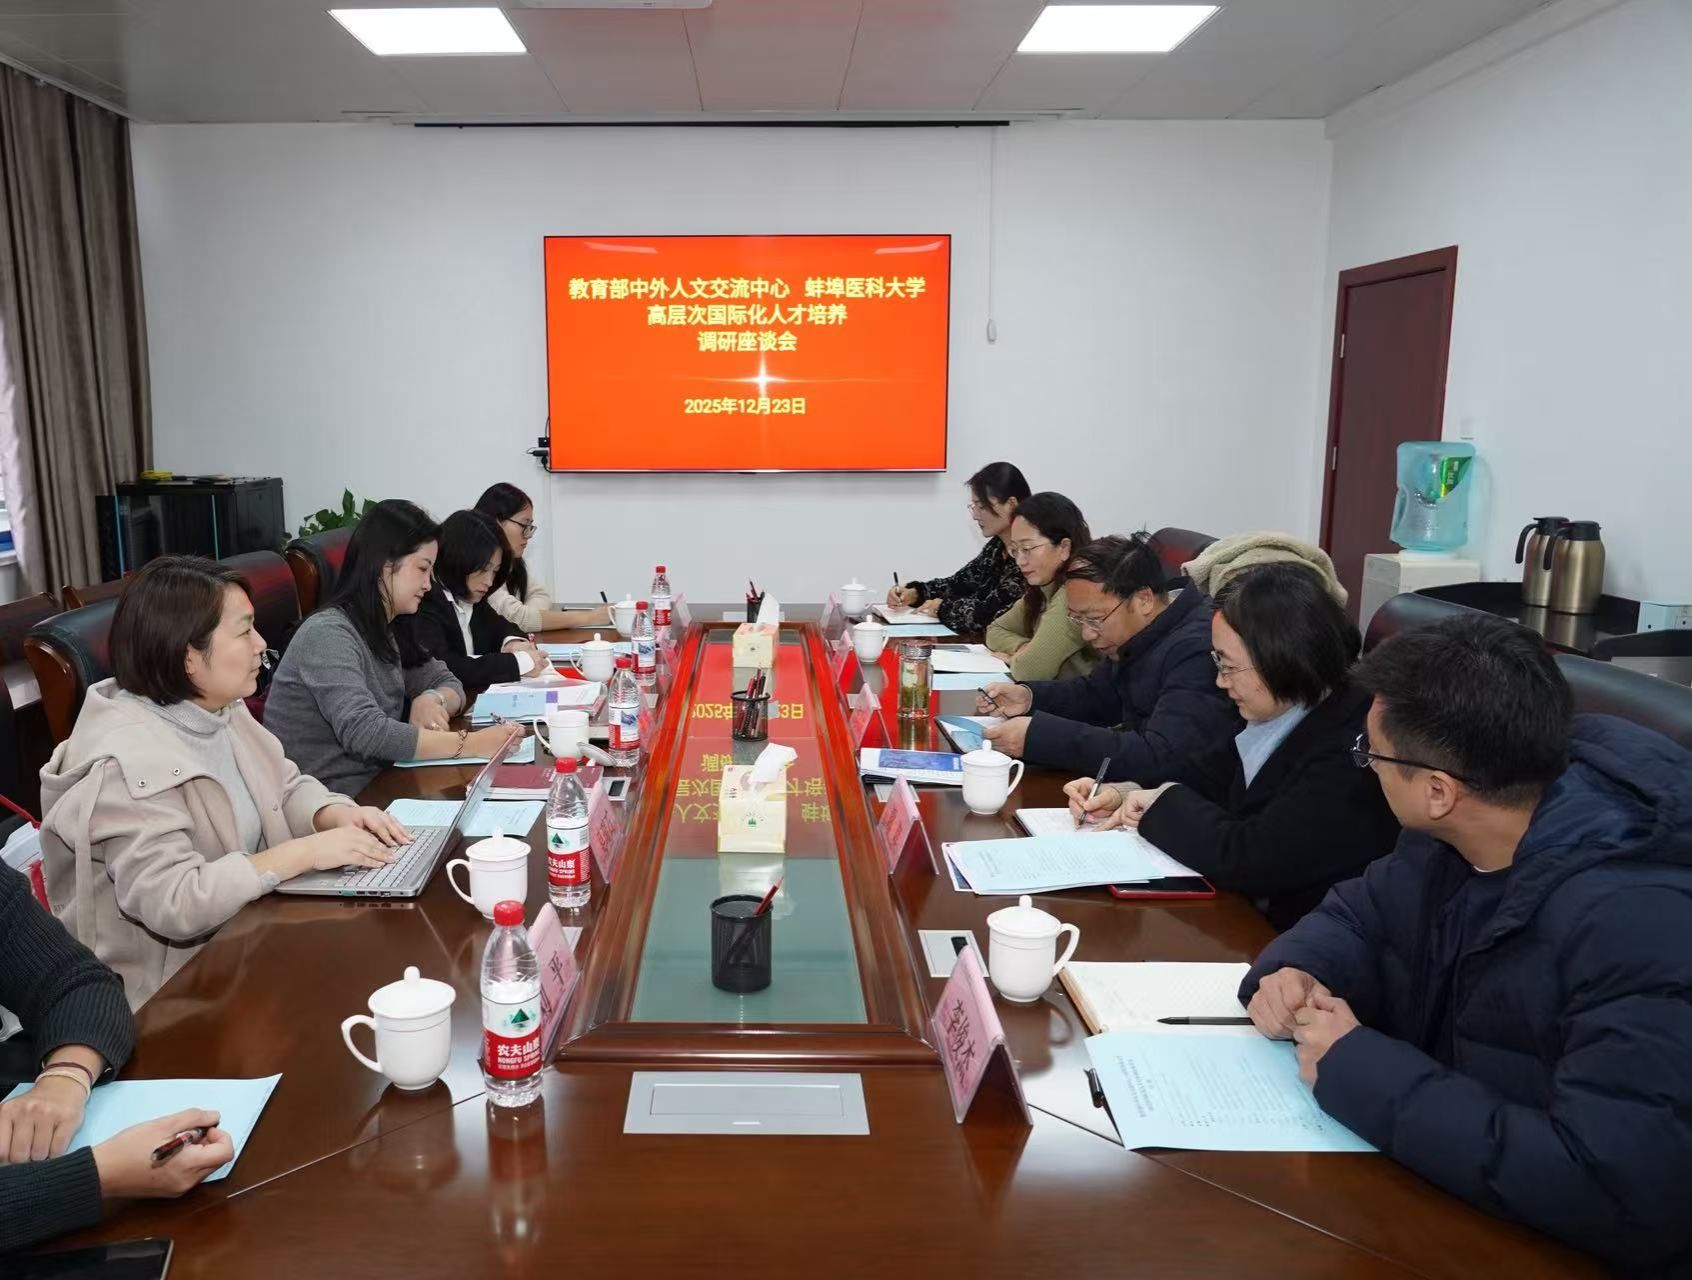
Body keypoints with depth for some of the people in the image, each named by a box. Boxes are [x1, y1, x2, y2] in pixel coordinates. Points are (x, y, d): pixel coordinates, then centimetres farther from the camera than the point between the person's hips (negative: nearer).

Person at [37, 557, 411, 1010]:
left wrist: (337, 816, -11)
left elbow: (287, 787, 10)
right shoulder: (128, 766, -26)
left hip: (241, 935, 8)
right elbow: (173, 904, -31)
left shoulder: (218, 711, 1)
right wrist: (306, 852, -30)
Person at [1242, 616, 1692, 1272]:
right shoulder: (1454, 835, -6)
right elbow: (1361, 911, 10)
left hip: (1547, 1249, -6)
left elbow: (1621, 1194, -35)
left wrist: (1359, 1071, -28)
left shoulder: (1639, 922, -30)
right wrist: (1296, 971, -13)